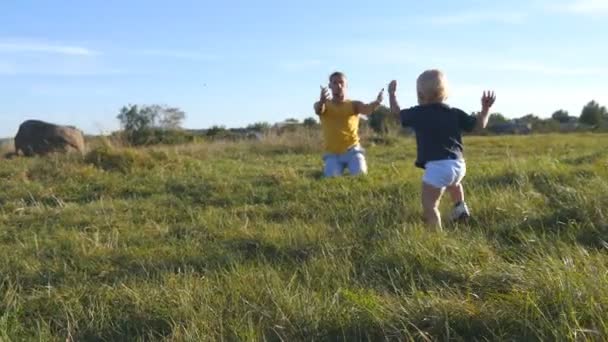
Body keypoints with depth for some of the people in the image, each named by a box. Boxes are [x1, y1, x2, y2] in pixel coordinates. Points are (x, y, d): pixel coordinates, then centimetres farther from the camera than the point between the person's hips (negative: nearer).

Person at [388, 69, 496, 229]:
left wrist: (392, 93, 31)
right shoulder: (455, 113, 8)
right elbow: (479, 125, 12)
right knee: (453, 183, 42)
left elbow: (396, 112, 16)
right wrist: (486, 108, 25)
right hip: (458, 164, 6)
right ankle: (461, 207, 40)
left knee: (429, 205, -7)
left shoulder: (418, 114, 0)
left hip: (437, 166, -6)